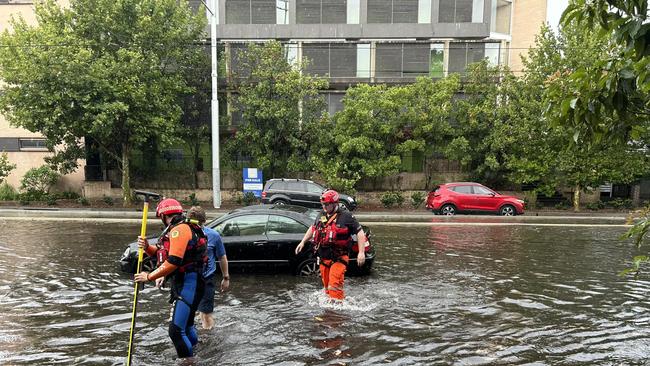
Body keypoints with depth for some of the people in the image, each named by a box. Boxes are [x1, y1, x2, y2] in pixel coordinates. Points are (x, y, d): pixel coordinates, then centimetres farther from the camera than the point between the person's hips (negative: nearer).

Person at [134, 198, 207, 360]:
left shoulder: (179, 229, -15)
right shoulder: (177, 229, 18)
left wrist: (149, 277, -15)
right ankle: (196, 352, 43)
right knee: (186, 325, 24)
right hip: (182, 283, 11)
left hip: (189, 284, -11)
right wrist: (147, 247, 1)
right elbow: (161, 254, 21)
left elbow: (173, 262, -24)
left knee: (176, 330, -15)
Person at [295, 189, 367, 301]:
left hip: (339, 258, -6)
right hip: (323, 258, 6)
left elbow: (360, 232, -9)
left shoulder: (346, 216, -10)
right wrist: (303, 242, 22)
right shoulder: (321, 215, 9)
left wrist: (361, 252, -15)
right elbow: (312, 228, 27)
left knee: (334, 286, -16)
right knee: (327, 287, 15)